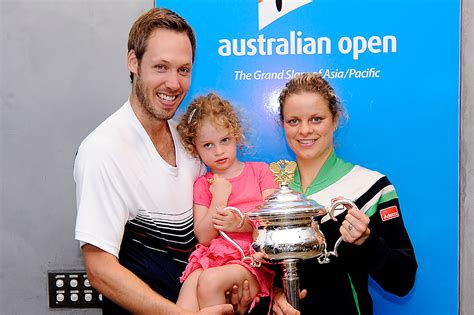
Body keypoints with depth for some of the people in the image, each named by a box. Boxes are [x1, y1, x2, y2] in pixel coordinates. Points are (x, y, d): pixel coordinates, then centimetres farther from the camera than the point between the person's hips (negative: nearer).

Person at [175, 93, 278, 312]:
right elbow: (203, 237, 4)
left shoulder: (259, 170, 12)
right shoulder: (202, 185, 14)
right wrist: (218, 199, -7)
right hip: (212, 258, 1)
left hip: (252, 259, -1)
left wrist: (240, 223, -15)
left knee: (210, 279, -29)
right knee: (185, 303, -28)